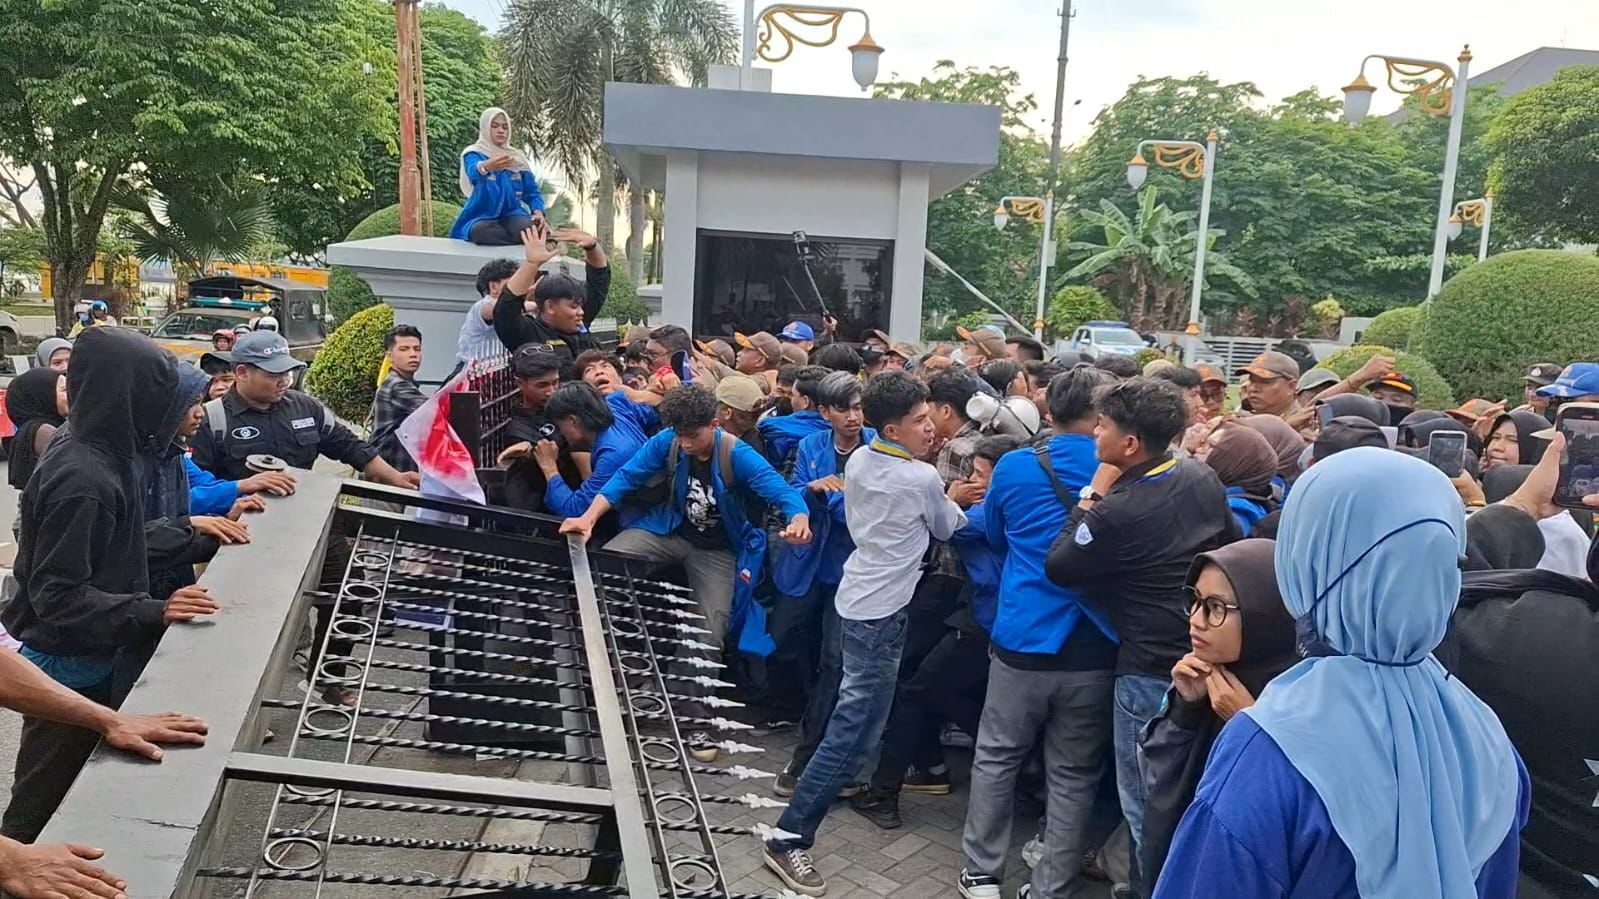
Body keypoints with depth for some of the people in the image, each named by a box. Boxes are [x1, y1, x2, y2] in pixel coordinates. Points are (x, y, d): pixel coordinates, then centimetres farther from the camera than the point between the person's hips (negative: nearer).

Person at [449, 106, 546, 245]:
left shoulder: (517, 157, 13)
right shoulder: (473, 154, -1)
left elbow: (532, 192, 14)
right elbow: (474, 171, -25)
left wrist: (538, 212, -9)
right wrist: (486, 166, -51)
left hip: (511, 213, 1)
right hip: (482, 216, -1)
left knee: (531, 229, -37)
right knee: (480, 231, -40)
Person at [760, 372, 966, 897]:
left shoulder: (857, 461, 4)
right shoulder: (923, 479, -16)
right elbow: (949, 529, 1)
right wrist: (953, 502, 23)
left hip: (856, 597, 9)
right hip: (881, 612, -9)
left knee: (855, 717, 27)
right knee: (852, 729, -6)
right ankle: (789, 838, -4)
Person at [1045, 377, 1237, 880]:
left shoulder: (1118, 510, -23)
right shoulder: (1204, 478, 0)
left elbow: (1058, 568, -11)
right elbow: (1233, 547, 14)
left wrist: (1093, 495, -9)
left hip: (1151, 670, -8)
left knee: (1145, 802, 9)